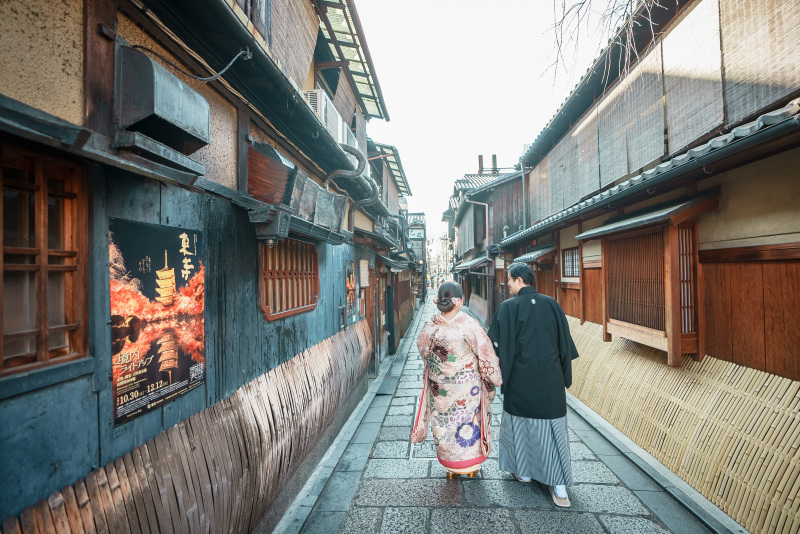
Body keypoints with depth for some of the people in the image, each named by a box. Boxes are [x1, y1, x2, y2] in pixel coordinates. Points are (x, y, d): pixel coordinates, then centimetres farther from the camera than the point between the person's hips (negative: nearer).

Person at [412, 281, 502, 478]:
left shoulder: (429, 326, -14)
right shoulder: (469, 325, -22)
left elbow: (423, 351, 4)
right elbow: (487, 356, -12)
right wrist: (495, 380, 4)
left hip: (439, 389, 2)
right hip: (467, 388, -2)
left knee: (444, 424, 20)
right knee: (469, 422, 20)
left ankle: (450, 466, 37)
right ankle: (471, 466, 38)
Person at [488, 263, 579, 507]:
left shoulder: (508, 307, -12)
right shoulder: (551, 304, -1)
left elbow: (498, 346, -11)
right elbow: (565, 343, 4)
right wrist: (565, 376, 13)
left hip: (521, 380, -3)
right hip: (550, 380, 3)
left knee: (520, 421, 17)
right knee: (552, 427, 12)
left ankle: (524, 471, 33)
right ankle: (559, 485, 15)